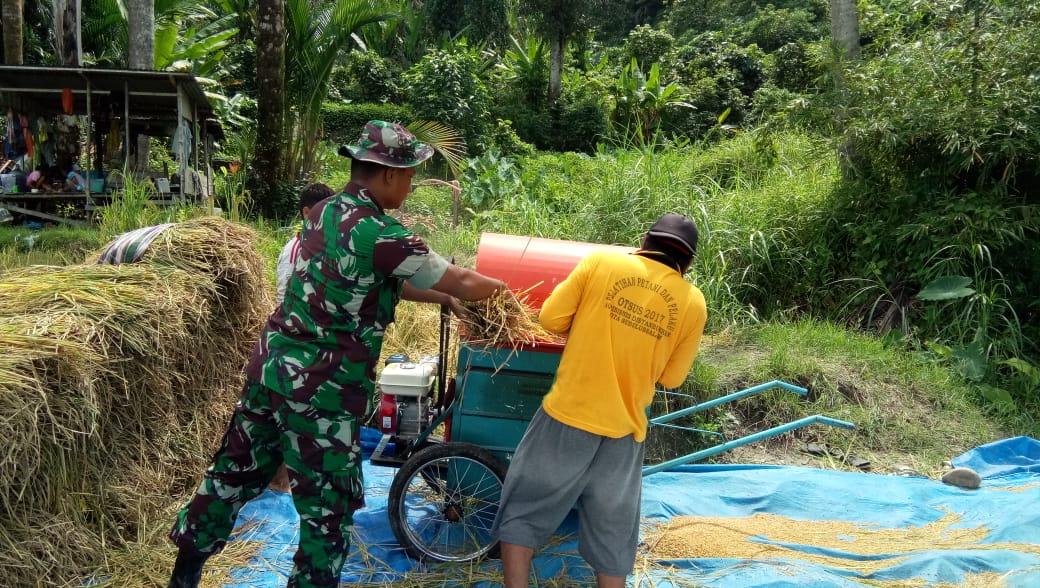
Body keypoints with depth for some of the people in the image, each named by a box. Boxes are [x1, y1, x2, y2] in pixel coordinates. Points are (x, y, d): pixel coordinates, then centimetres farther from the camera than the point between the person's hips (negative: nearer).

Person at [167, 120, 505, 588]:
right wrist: (507, 291, 6)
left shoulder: (323, 212, 8)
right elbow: (461, 282, -13)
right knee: (328, 506, 8)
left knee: (235, 472, 22)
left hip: (271, 364, 9)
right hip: (320, 390, -9)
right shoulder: (381, 235, -19)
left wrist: (441, 298, 20)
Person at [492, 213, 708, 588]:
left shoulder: (600, 262, -4)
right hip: (624, 430, 2)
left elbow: (551, 319, -4)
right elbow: (671, 377, 8)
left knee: (524, 509, 14)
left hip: (568, 413, -2)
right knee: (613, 532, 16)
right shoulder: (693, 303, 1)